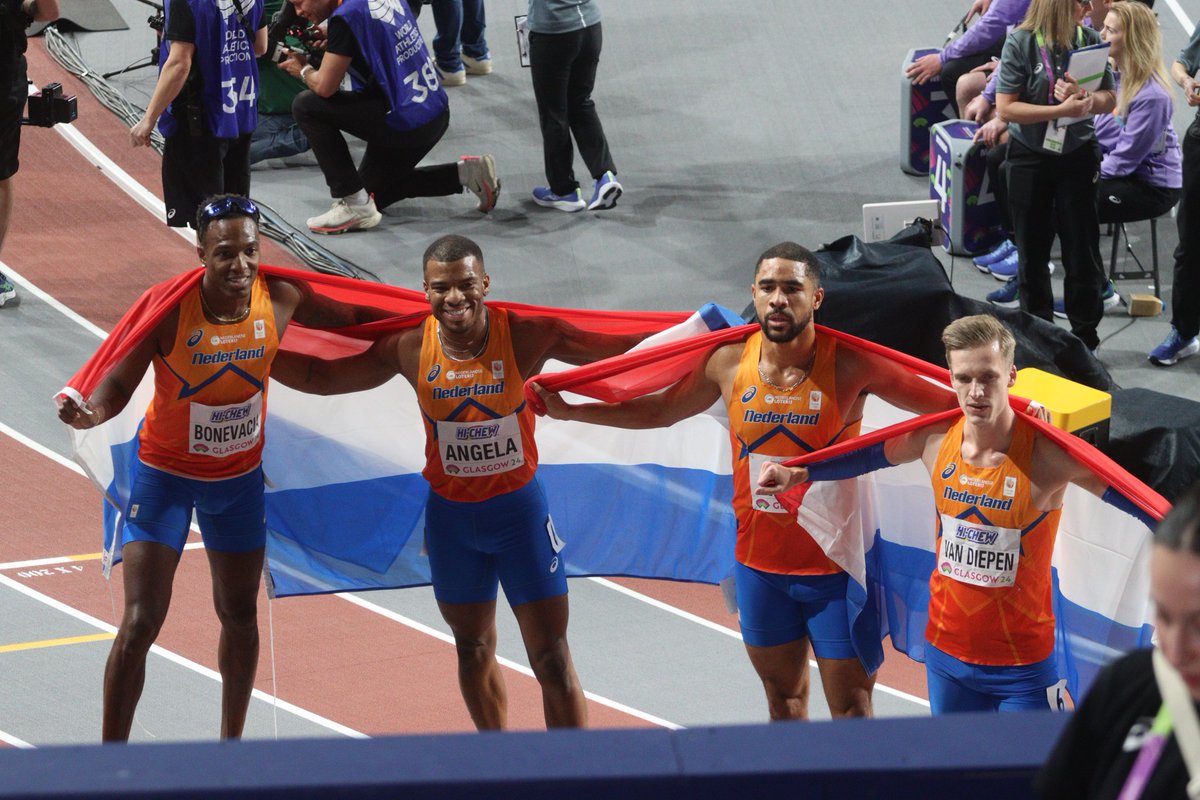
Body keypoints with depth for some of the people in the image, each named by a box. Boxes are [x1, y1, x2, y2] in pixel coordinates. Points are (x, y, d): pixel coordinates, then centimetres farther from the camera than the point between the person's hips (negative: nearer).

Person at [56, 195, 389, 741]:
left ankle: (231, 745, 36)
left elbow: (353, 319, 1)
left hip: (240, 475, 4)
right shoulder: (169, 309, -27)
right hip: (166, 474, -4)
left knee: (240, 617, 17)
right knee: (139, 624, -9)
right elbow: (121, 381, -23)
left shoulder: (280, 300, -17)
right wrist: (90, 413, -44)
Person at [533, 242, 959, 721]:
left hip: (834, 568, -4)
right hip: (759, 564, 4)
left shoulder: (849, 366, -15)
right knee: (783, 700, 17)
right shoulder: (729, 363, -4)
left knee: (851, 711, 1)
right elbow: (660, 411, 13)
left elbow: (945, 405, -12)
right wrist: (568, 411, 14)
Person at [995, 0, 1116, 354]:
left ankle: (1085, 336, 15)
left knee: (1082, 250, 3)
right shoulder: (1021, 43, -13)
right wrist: (1062, 109, -24)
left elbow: (1109, 99, 2)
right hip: (1030, 159, -1)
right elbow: (1006, 108, -15)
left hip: (1078, 156, 1)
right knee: (1032, 250, 10)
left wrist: (1083, 98, -21)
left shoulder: (1089, 40, -5)